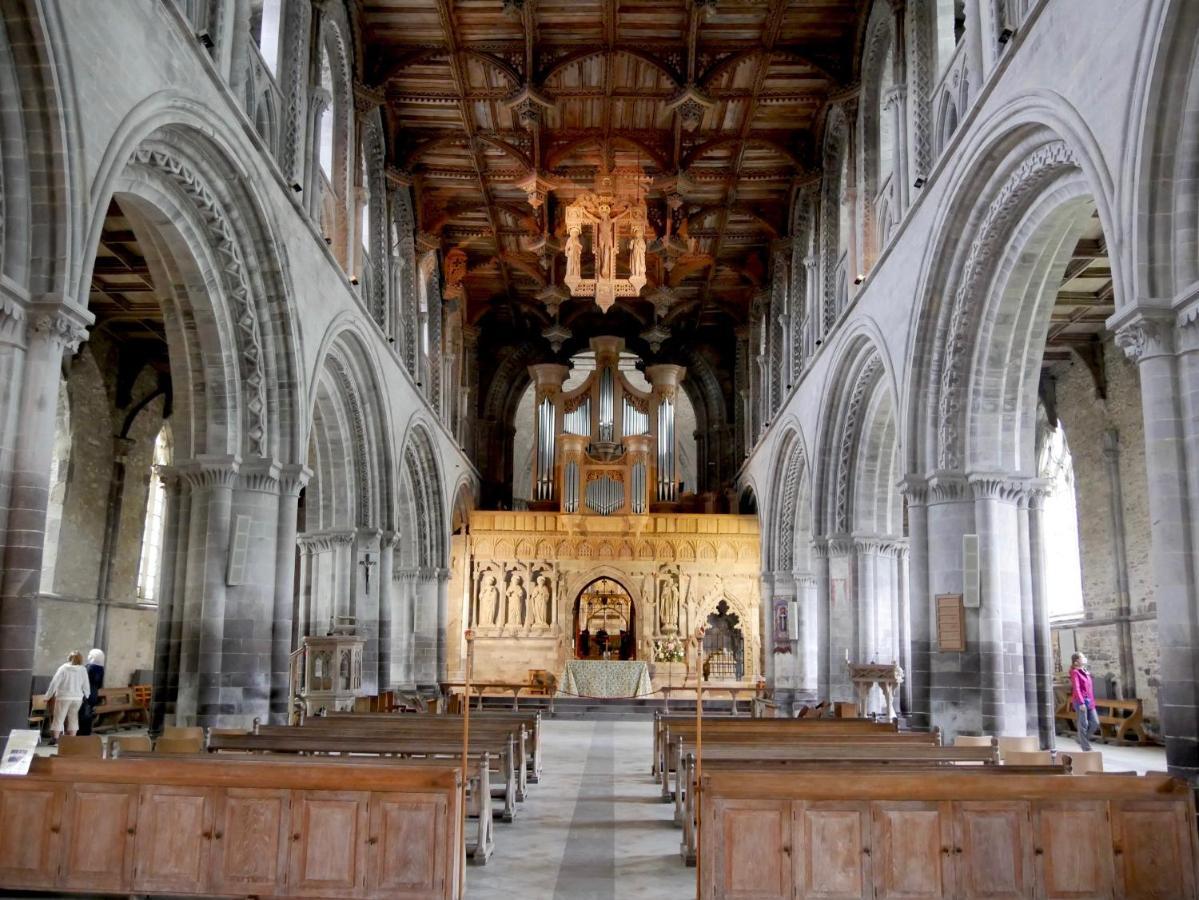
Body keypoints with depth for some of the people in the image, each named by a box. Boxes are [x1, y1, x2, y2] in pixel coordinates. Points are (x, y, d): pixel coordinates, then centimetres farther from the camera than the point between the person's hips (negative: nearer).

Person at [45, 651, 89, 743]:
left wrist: (48, 696, -1)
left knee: (59, 718, 4)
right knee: (73, 718, 12)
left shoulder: (63, 668, -7)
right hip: (77, 697, 3)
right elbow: (86, 686, 4)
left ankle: (55, 738, 2)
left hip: (64, 697, -3)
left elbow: (54, 683, -8)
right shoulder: (83, 670, 0)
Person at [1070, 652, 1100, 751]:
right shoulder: (1075, 673, -9)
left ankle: (1082, 739, 24)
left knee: (1095, 723, 6)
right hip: (1081, 702, -8)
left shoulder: (1086, 672, 16)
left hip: (1089, 701, 8)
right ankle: (1086, 748, 4)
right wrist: (1081, 702, -21)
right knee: (1083, 725, -2)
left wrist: (1092, 701, 18)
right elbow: (1076, 688, -16)